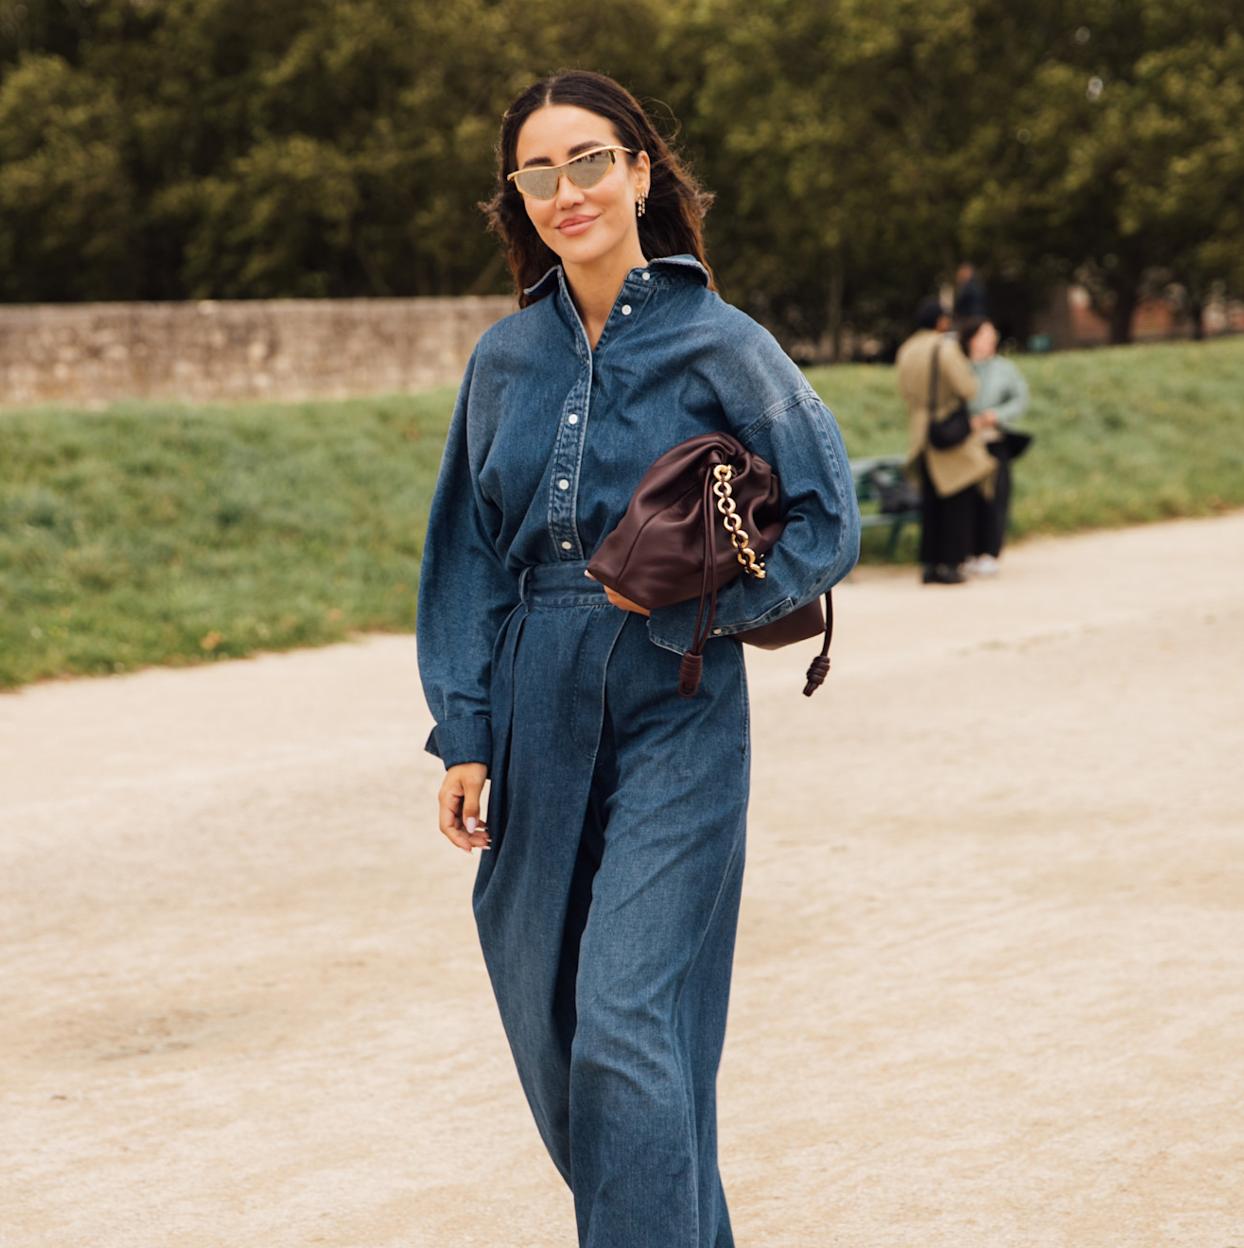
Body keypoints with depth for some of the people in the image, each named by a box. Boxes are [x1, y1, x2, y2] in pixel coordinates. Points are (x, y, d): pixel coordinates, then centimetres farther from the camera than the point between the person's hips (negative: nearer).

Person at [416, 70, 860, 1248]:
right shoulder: (507, 357, 7)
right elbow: (467, 554, 9)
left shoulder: (719, 344, -5)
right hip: (538, 717, 5)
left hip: (674, 718, -5)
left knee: (631, 1028, -11)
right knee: (548, 1026, 11)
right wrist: (463, 732, 2)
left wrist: (688, 605, -13)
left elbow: (826, 521, -3)